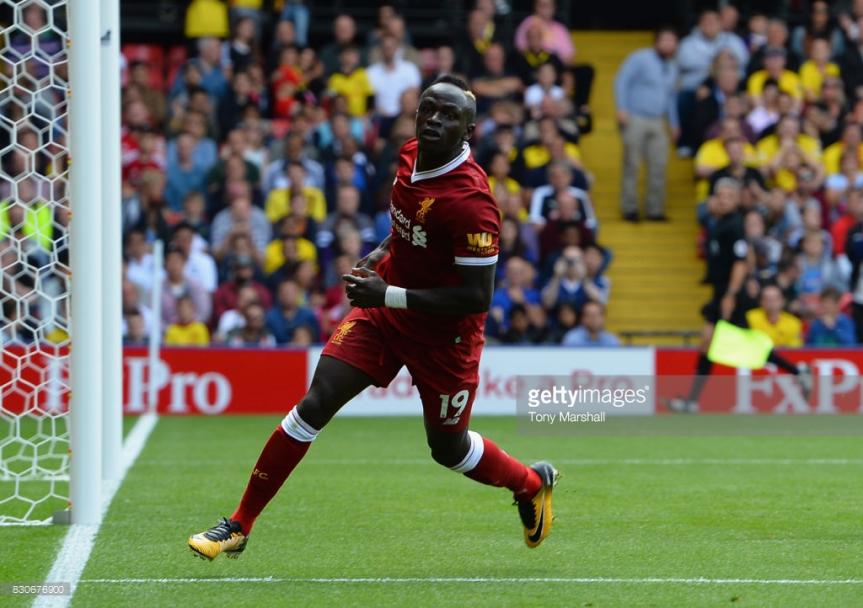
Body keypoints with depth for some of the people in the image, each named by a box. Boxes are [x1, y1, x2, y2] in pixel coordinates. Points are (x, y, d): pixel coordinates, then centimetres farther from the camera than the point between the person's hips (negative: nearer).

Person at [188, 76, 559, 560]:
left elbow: (477, 297, -26)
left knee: (448, 448, 11)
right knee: (314, 406, -6)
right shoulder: (412, 155, -4)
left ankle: (532, 483, 44)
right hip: (384, 309, 6)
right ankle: (239, 527, -1)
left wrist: (390, 295, -27)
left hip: (444, 334, -6)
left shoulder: (471, 201, -28)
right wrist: (384, 252, 4)